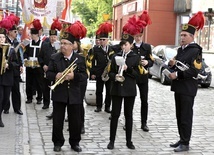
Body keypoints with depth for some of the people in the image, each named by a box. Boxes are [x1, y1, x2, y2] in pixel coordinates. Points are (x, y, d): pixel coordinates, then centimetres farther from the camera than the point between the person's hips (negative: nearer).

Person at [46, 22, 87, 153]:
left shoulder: (80, 59, 0)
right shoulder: (54, 58, 2)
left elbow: (85, 75, -5)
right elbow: (48, 73, 1)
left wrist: (74, 76, -23)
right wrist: (55, 76, -21)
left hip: (74, 95, 0)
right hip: (59, 94, 0)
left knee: (76, 121, 7)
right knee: (57, 121, 5)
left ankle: (75, 142, 23)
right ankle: (58, 142, 20)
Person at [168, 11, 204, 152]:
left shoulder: (196, 51, -12)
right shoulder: (181, 49, 14)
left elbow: (194, 71, -20)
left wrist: (177, 75, -22)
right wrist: (172, 64, 0)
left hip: (188, 88, -9)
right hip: (178, 87, 9)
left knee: (186, 116, -3)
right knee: (179, 115, 13)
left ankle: (185, 143, 4)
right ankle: (182, 139, 24)